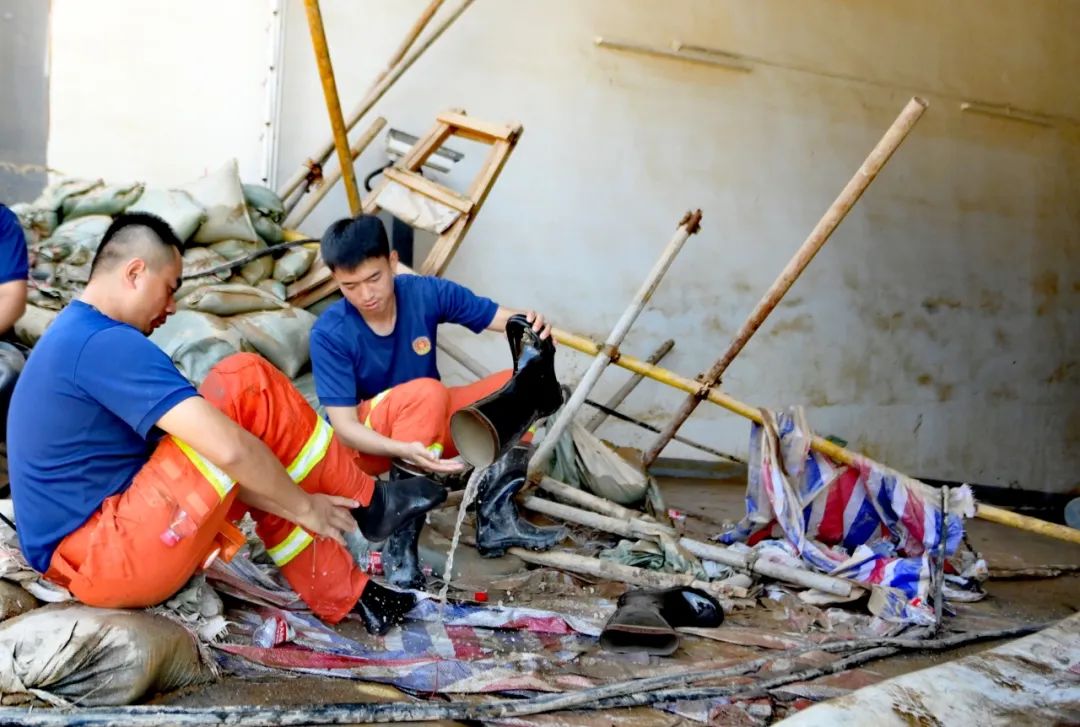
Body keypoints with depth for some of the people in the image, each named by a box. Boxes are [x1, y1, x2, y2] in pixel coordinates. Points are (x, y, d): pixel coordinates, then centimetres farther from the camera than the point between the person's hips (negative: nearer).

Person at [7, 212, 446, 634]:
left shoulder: (74, 335, 16)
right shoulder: (106, 344, -17)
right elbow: (228, 449, -26)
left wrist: (291, 500, 14)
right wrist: (304, 507, -10)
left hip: (85, 554, 11)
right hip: (109, 557, -11)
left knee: (262, 474, 21)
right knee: (248, 385, -13)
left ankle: (352, 598, 22)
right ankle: (368, 506, 3)